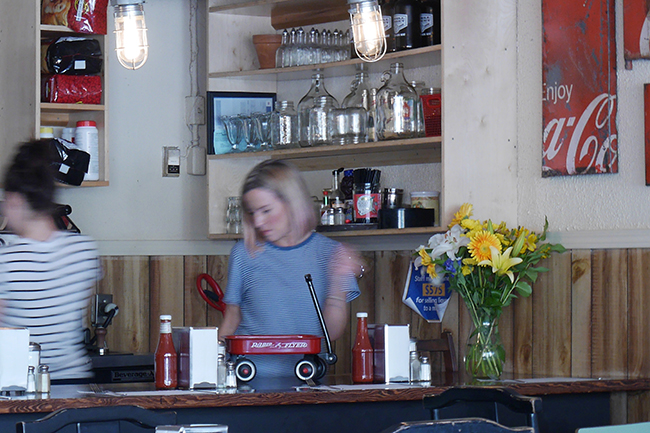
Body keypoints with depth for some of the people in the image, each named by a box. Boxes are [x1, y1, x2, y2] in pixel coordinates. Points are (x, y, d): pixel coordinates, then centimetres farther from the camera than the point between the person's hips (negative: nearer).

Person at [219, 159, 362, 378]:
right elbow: (231, 321, 14)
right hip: (250, 377, 2)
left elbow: (332, 333, 1)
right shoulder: (243, 254, 7)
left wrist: (337, 282, -10)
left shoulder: (329, 253, 6)